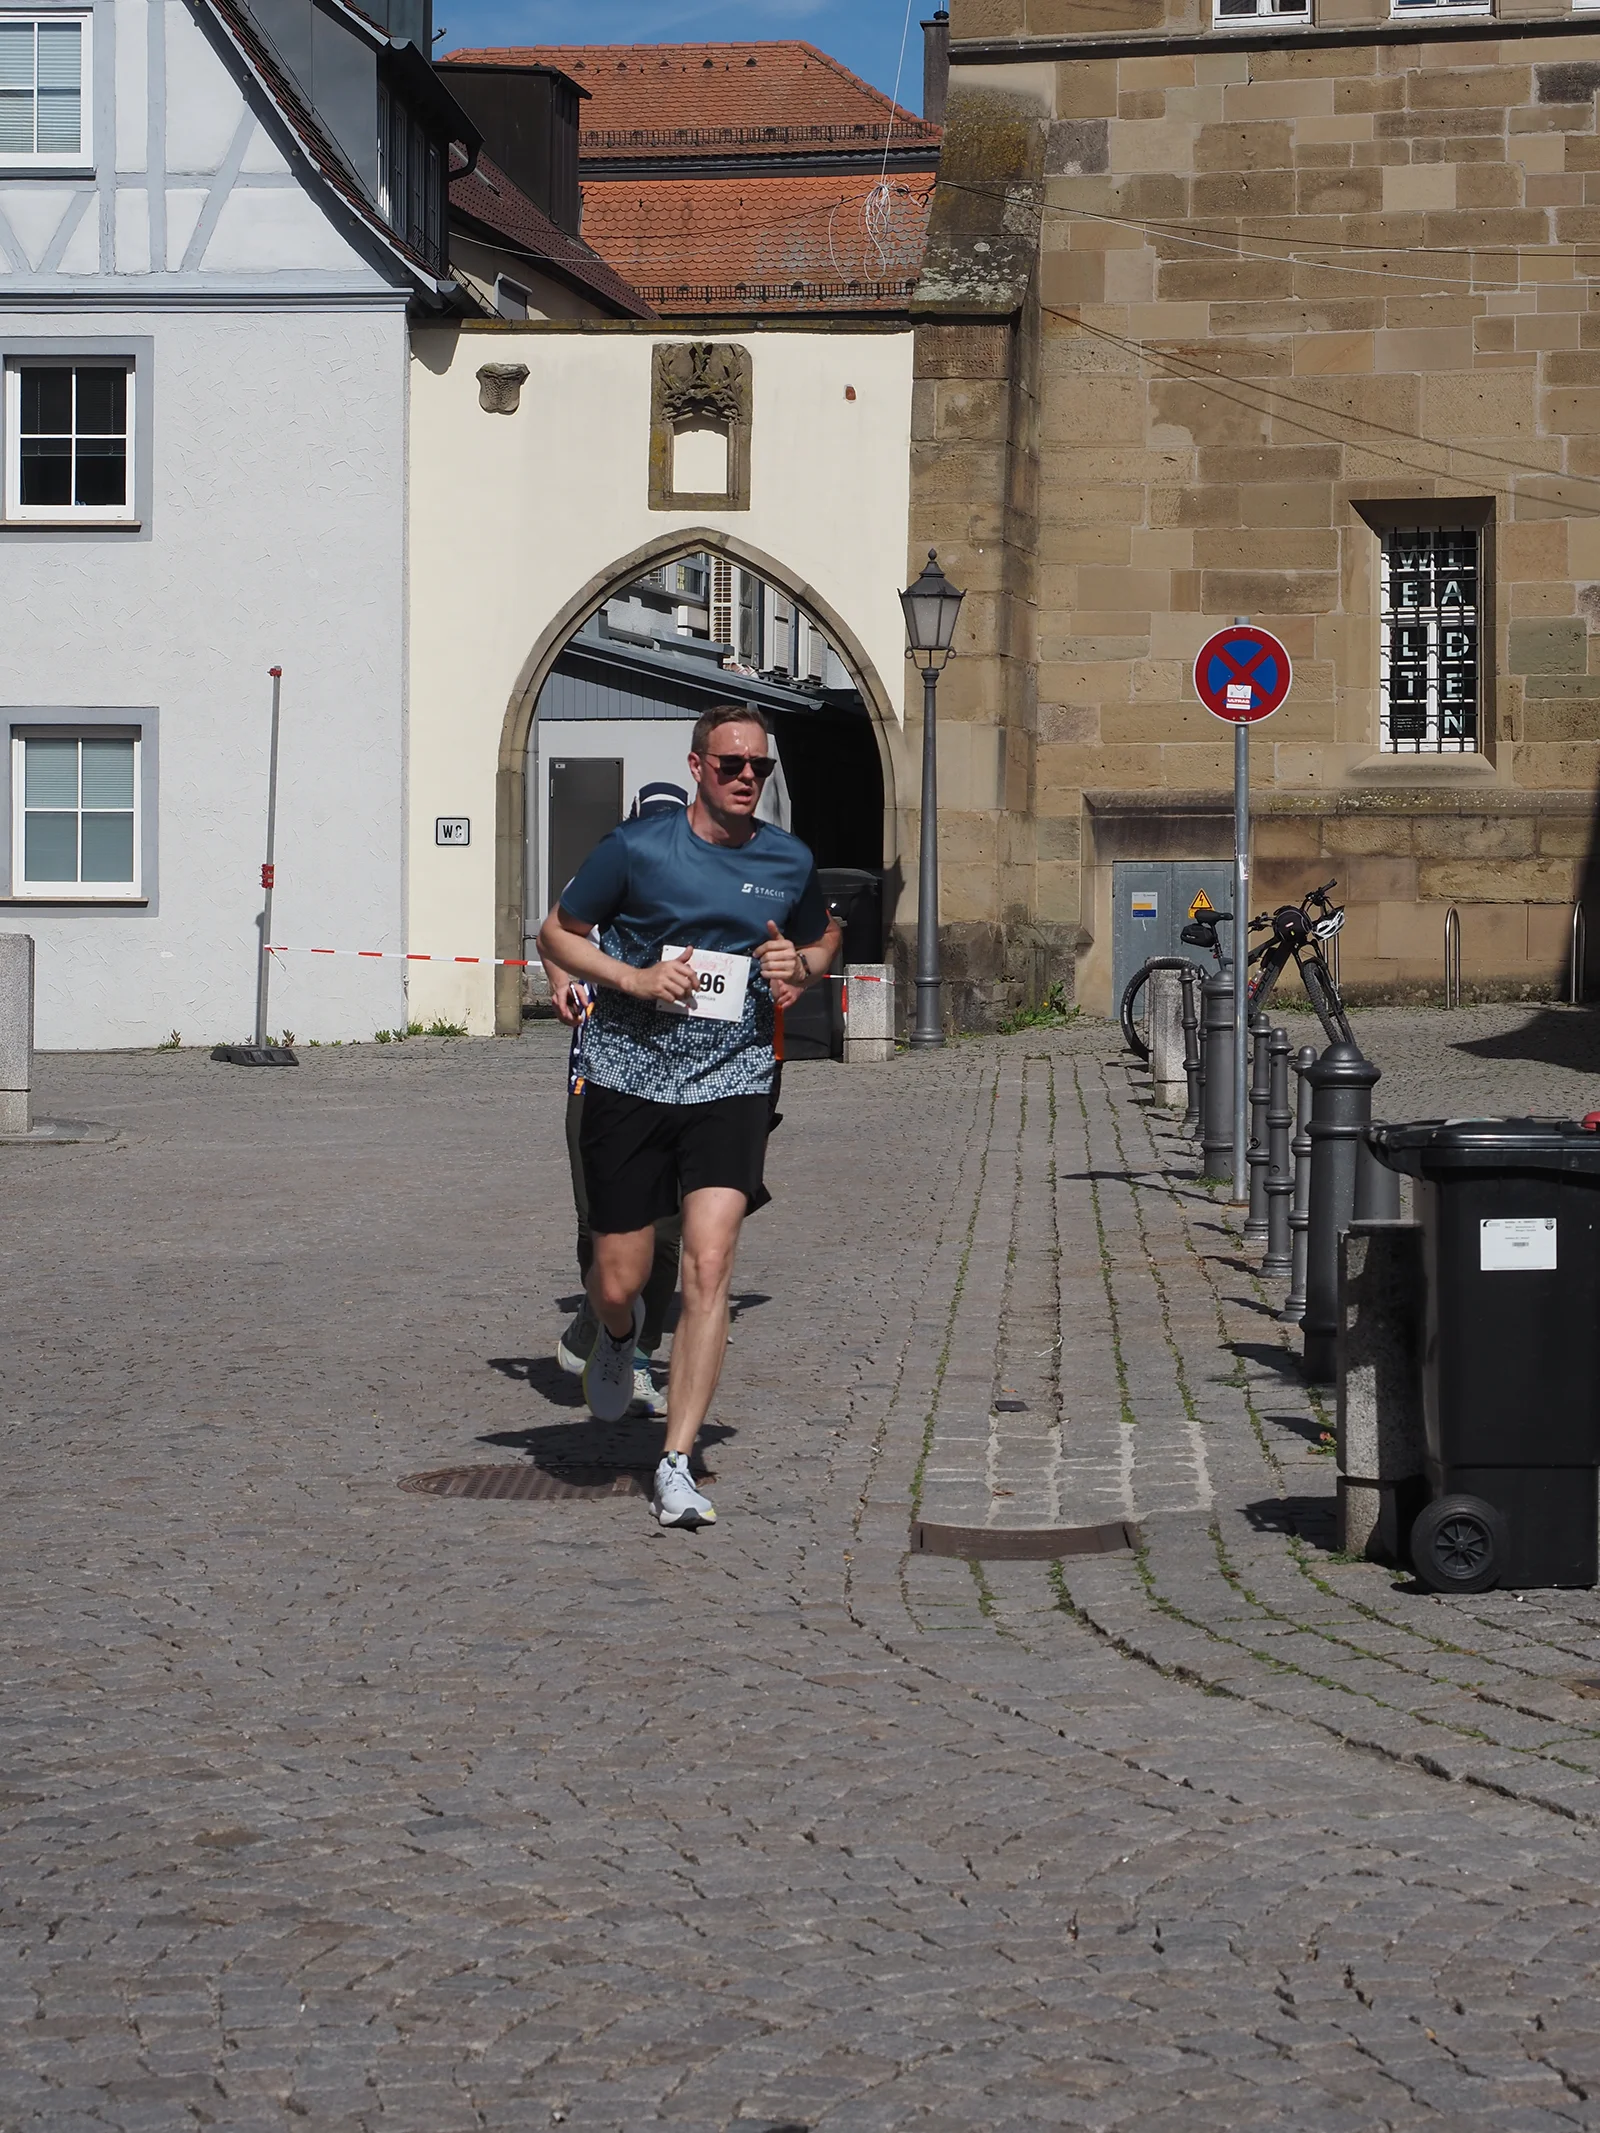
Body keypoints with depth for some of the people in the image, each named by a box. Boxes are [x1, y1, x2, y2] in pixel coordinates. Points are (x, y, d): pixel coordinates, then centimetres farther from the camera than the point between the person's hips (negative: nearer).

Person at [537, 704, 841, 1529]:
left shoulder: (789, 862, 5)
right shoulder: (636, 849, -4)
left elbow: (823, 939, 24)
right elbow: (556, 934, 5)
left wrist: (799, 966, 0)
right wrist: (632, 977, -12)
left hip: (730, 1085, 1)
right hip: (627, 1082, -1)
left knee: (709, 1264, -16)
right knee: (618, 1281, 3)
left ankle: (676, 1468, -12)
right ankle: (620, 1335, 44)